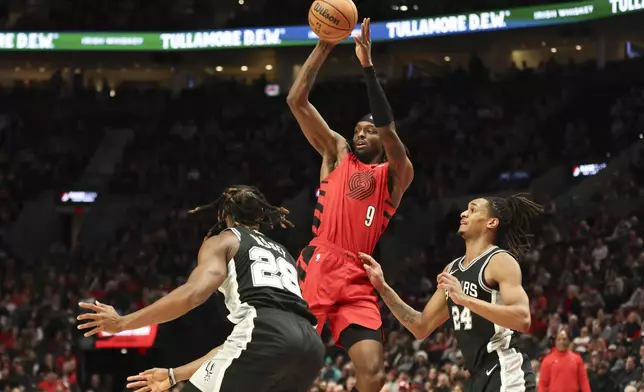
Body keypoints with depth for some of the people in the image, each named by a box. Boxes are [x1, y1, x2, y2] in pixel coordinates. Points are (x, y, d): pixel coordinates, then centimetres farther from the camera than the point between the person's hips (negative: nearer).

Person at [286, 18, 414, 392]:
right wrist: (323, 47, -2)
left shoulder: (396, 175, 11)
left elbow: (388, 130, -10)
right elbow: (297, 101, 9)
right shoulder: (338, 153, 18)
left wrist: (368, 65, -14)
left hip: (357, 279, -1)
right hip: (316, 267, 1)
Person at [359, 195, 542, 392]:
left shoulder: (500, 261, -8)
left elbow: (522, 319, -22)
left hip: (506, 374, -9)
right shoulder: (452, 269, 16)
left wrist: (465, 299, -26)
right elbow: (421, 328, 18)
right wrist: (383, 288, 10)